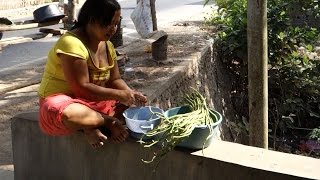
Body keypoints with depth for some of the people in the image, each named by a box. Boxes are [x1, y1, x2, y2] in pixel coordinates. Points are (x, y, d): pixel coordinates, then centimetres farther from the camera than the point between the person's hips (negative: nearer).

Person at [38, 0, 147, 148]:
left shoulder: (107, 45, 4)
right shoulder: (71, 43, -23)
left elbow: (114, 80, 7)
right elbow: (82, 88, -27)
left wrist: (130, 93, -14)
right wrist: (119, 94, -26)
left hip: (95, 101, 8)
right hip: (62, 101, -8)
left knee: (133, 103, -2)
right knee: (69, 114, -43)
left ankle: (93, 127, -18)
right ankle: (109, 121, -16)